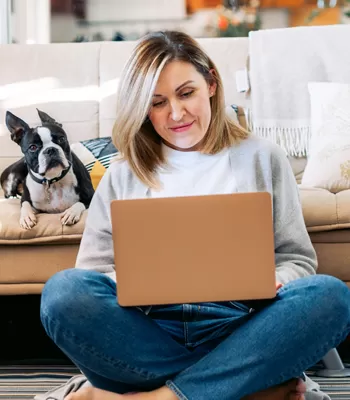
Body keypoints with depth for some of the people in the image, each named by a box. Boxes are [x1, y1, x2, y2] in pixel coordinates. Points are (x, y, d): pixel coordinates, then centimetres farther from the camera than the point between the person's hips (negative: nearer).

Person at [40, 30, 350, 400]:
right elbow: (92, 272, 12)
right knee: (63, 291, -30)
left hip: (238, 327, 0)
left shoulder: (261, 158, 17)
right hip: (149, 332, 1)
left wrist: (271, 283, -9)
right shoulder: (123, 176, 18)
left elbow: (297, 259, 14)